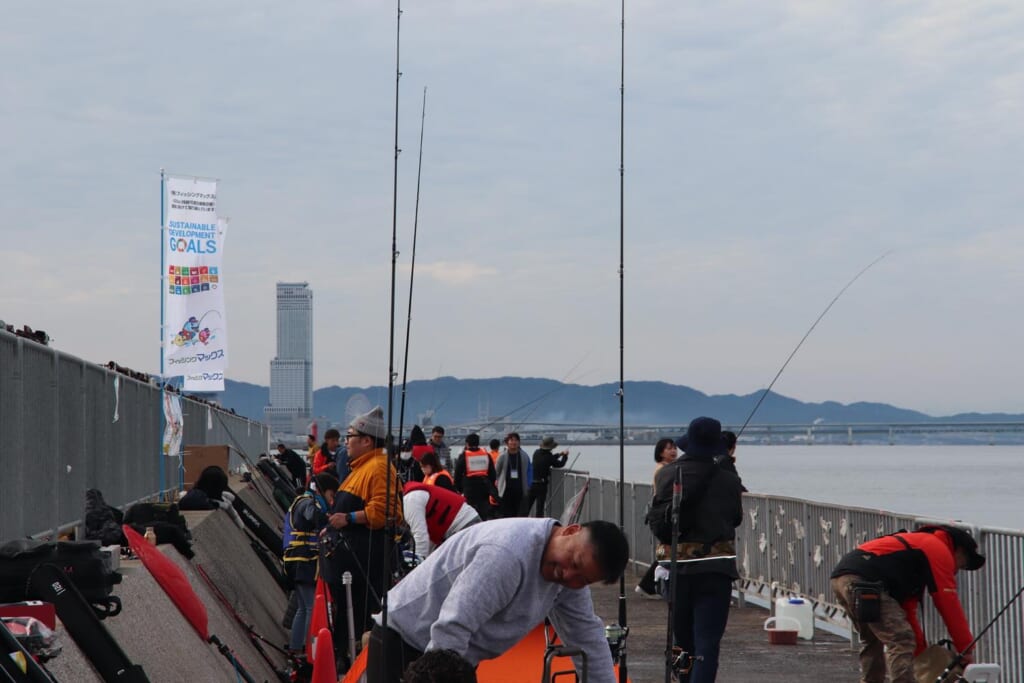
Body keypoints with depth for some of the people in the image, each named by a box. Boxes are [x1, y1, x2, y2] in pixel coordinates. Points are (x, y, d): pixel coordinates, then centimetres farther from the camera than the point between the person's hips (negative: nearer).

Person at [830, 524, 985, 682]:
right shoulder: (940, 551, 6)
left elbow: (907, 607, 33)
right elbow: (949, 605, 3)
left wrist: (921, 651, 32)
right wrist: (966, 650, 9)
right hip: (863, 580, -10)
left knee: (872, 640, 27)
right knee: (901, 641, -8)